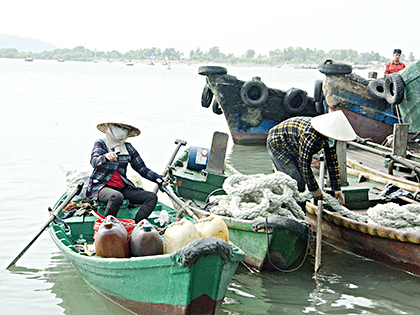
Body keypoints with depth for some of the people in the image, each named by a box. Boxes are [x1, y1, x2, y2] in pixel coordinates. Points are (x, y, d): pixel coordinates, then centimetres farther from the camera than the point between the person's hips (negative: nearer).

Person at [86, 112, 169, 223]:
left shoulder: (128, 148, 11)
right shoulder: (101, 144, -2)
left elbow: (142, 169, 12)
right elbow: (94, 161, -22)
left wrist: (159, 178, -3)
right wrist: (106, 157, -44)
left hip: (123, 188, 5)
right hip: (101, 187, -5)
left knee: (152, 197, -14)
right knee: (117, 196, -38)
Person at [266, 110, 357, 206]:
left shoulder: (330, 138, -14)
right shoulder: (310, 136, -40)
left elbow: (333, 162, -5)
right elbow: (304, 164, -32)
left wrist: (337, 189, -6)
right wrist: (314, 189, -22)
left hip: (293, 149, 9)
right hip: (277, 144, -9)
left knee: (302, 180, 5)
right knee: (295, 180, -17)